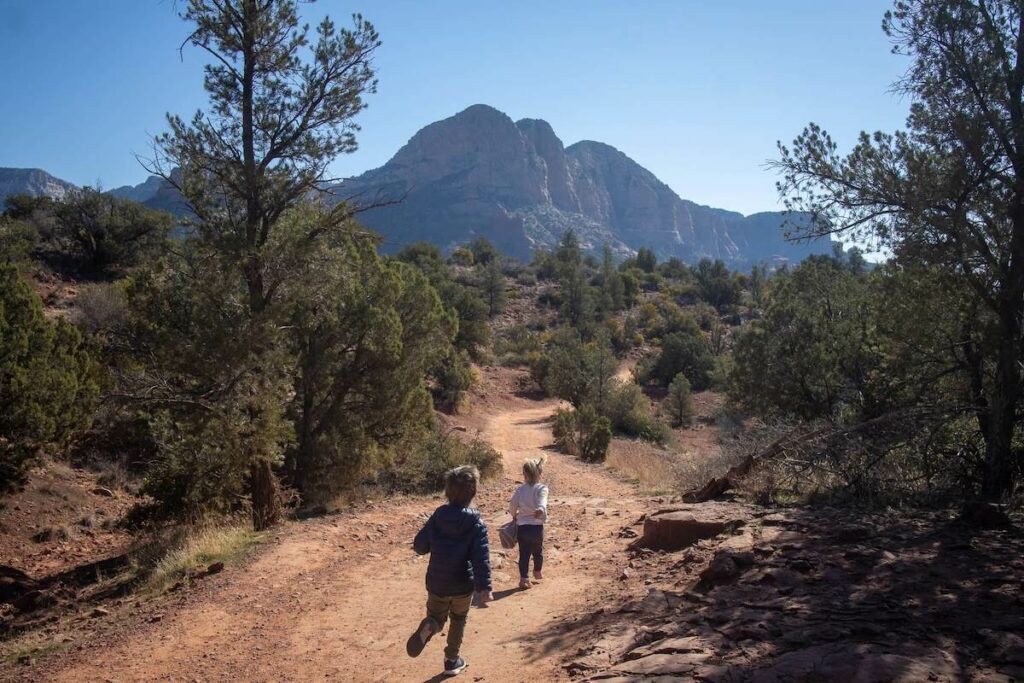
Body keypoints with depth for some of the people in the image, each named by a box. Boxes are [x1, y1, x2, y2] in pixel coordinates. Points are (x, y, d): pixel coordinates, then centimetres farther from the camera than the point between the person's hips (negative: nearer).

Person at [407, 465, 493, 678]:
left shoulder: (437, 517, -6)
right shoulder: (476, 524, -14)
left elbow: (419, 547, 0)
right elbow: (481, 558, -22)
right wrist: (484, 587, -25)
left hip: (437, 584, 2)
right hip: (463, 585, -1)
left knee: (437, 617, 18)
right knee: (458, 621, 22)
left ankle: (429, 626, -17)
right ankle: (452, 661, 29)